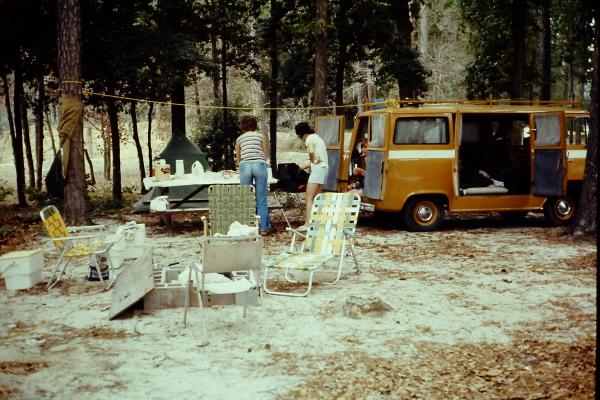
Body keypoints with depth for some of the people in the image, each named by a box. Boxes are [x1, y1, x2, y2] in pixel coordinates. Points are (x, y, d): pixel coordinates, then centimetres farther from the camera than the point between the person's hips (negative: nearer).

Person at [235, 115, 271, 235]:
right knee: (261, 199, 2)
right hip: (259, 165, -1)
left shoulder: (239, 138, 16)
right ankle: (264, 228, 3)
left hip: (245, 166, 1)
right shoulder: (260, 136, 12)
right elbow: (265, 154, 13)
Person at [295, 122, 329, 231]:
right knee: (316, 198, 11)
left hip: (318, 169, -10)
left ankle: (307, 224, -17)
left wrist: (313, 160, -8)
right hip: (324, 168, 10)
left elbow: (311, 151, -27)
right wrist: (305, 166, 30)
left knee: (309, 197, -11)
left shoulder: (309, 139, -6)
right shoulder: (317, 138, 23)